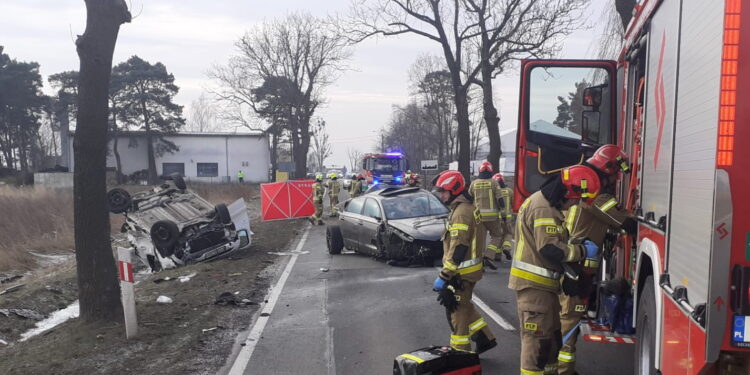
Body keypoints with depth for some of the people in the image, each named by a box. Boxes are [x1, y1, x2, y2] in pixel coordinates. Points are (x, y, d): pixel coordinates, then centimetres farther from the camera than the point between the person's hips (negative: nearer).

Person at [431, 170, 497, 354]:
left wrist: (445, 276, -23)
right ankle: (485, 339, 26)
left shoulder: (461, 212, -20)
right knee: (464, 306, 21)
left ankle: (461, 352, 12)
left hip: (462, 272, -10)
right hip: (469, 269, 10)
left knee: (457, 310, 1)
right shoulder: (467, 208, 13)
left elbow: (458, 248, -25)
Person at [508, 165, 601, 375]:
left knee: (551, 336, 19)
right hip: (533, 284, -11)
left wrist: (578, 246, 7)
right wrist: (582, 251, -15)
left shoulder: (549, 206, 15)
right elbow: (549, 248, -26)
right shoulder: (542, 208, -20)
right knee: (537, 338, -6)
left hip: (542, 284, 11)